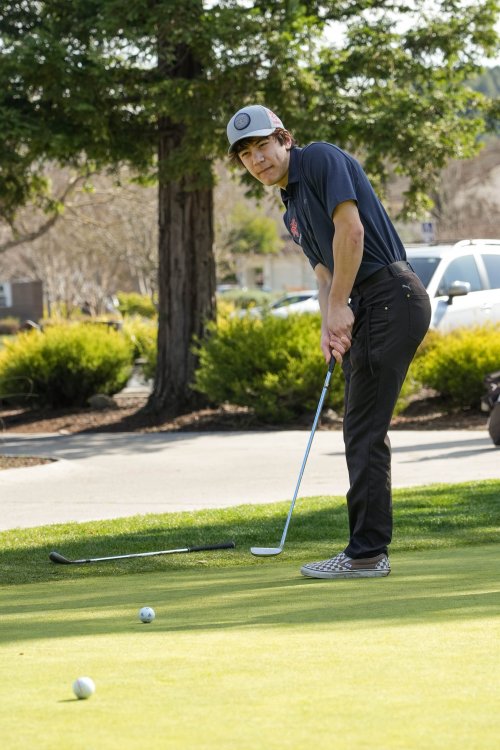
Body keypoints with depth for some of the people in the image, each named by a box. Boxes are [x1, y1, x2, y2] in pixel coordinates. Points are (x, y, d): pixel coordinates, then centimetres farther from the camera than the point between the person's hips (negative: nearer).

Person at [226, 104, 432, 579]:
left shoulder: (322, 159, -7)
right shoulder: (293, 213, 21)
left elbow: (350, 228, -17)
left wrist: (340, 306, -12)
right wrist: (329, 326, -2)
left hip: (390, 296, -10)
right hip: (369, 309, 10)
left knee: (365, 432, -10)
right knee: (363, 432, 10)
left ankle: (366, 553, -8)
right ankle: (368, 549, 14)